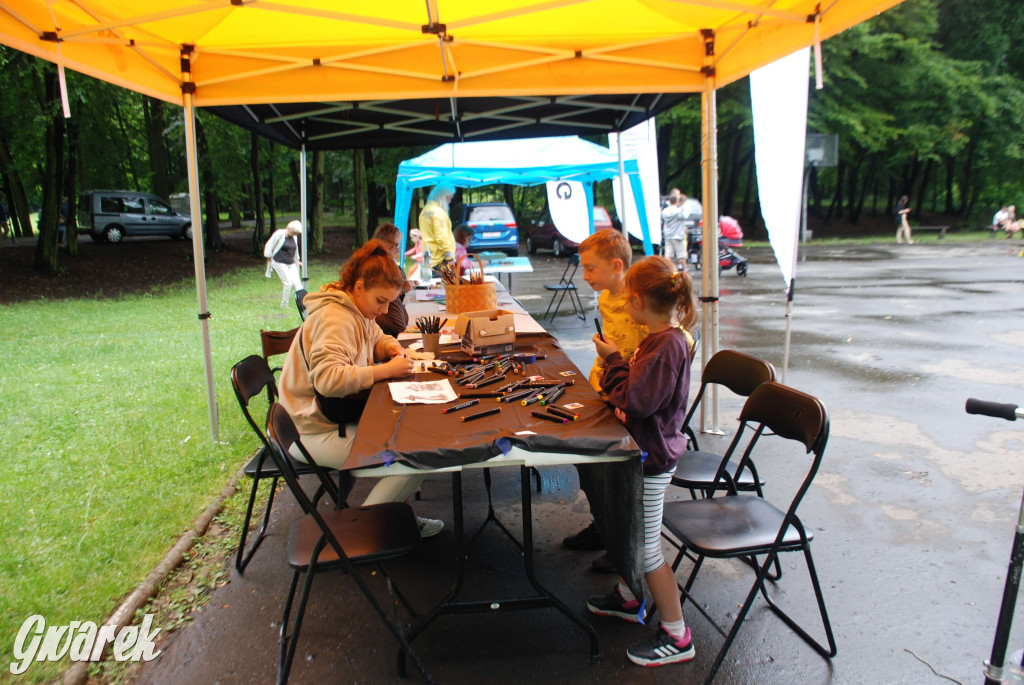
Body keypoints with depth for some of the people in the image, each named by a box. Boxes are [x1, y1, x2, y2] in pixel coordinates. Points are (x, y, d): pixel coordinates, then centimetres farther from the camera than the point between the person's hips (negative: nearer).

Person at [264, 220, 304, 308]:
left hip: (291, 264, 6)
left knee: (297, 282, -7)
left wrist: (297, 262, 24)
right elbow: (269, 247, -5)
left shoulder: (293, 237, 11)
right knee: (288, 283, -12)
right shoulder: (279, 234, -9)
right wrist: (271, 260, -3)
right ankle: (284, 305, 1)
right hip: (279, 263, -6)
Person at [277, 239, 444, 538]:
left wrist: (389, 346, 3)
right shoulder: (334, 319, -22)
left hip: (340, 416, 11)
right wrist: (385, 371, -29)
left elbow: (376, 337, 28)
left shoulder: (357, 310, 10)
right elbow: (328, 379, -35)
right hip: (318, 432, -11)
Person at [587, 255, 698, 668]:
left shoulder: (667, 345, -26)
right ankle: (628, 597, 47)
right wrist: (616, 361, 7)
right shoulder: (662, 338, 5)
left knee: (646, 549, 2)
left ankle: (676, 636, 17)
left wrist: (613, 359, -17)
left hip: (652, 460, -10)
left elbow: (636, 400, -28)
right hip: (644, 450, 10)